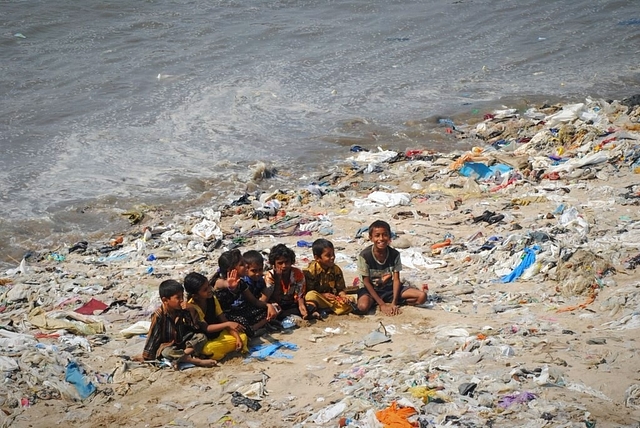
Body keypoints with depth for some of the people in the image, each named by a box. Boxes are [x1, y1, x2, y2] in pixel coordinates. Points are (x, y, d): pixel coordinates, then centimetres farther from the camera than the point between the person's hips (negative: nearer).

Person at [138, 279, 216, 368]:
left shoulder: (184, 311, -2)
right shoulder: (159, 315, -17)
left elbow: (196, 328, -4)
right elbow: (153, 336, -12)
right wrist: (146, 357, -8)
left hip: (183, 343, 5)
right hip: (166, 346, -5)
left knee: (202, 337, -15)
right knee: (167, 352, -39)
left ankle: (180, 357, -32)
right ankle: (198, 361, -42)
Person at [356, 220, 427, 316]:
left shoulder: (395, 254, -10)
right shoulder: (365, 255, -20)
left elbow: (396, 279, -8)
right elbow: (366, 282, -16)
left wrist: (394, 303, -22)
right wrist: (382, 305, -21)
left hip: (389, 288, 3)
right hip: (371, 290, -3)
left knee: (422, 296, -13)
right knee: (363, 307, -38)